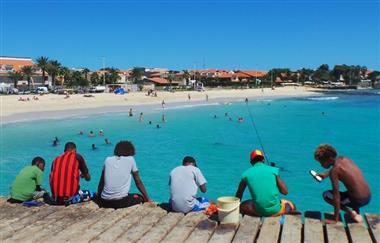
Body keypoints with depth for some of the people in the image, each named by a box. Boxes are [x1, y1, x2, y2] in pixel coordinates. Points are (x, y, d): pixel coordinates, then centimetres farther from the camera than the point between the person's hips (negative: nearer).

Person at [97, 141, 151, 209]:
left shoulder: (108, 160, 11)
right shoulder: (130, 159, 4)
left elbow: (101, 183, 16)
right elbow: (138, 182, 7)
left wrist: (98, 197, 29)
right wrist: (148, 200, 14)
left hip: (105, 202, 2)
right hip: (122, 201, -2)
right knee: (141, 198, 26)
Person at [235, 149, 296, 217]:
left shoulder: (246, 174, 3)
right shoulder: (273, 170, 0)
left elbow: (238, 195, 12)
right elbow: (285, 192, 3)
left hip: (258, 211, -1)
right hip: (275, 210, 1)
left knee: (242, 206, 27)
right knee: (290, 205, 31)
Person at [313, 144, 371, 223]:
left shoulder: (334, 171, -18)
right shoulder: (345, 159, 2)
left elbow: (336, 196, -18)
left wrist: (335, 219, -14)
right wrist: (326, 174, 21)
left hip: (358, 201, -7)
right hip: (368, 198, 7)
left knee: (326, 195, 6)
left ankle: (350, 212, -1)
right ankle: (357, 213, 22)